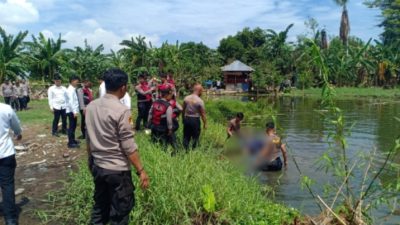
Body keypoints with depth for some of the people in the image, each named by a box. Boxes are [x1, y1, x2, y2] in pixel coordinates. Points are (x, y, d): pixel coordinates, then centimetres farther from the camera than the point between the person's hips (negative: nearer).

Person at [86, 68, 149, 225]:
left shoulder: (91, 106, 1)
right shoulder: (121, 111, -19)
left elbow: (88, 138, 10)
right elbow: (128, 146, -18)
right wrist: (141, 170, -11)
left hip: (97, 166, 7)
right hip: (117, 169, -7)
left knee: (100, 206, 22)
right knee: (119, 212, 9)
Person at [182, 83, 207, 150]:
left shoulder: (186, 98, -1)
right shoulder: (200, 101, -15)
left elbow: (183, 110, 8)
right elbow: (203, 114, -11)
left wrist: (183, 119, 21)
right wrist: (205, 123, 0)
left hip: (186, 119, 5)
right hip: (195, 120, -4)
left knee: (186, 137, 14)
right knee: (195, 138, 8)